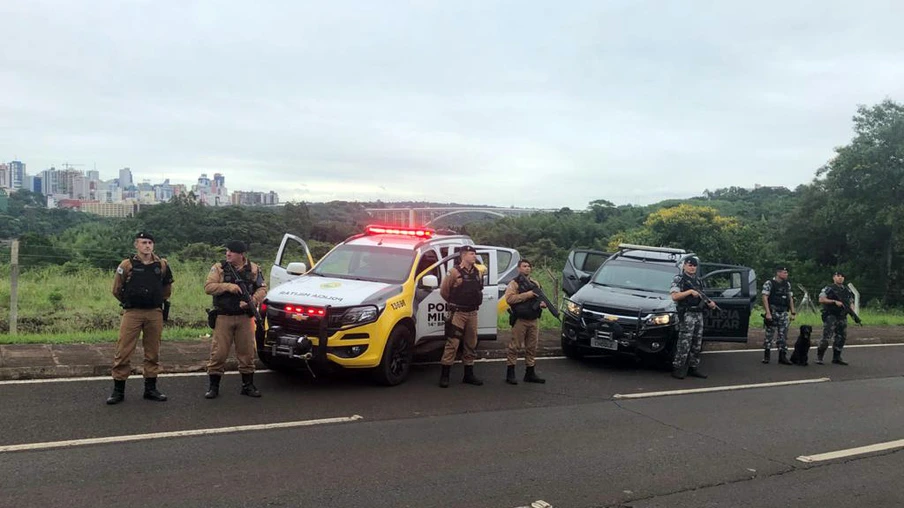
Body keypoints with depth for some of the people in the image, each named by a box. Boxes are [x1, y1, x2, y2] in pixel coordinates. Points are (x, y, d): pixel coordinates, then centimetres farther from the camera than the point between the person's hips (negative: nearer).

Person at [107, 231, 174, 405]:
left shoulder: (162, 265, 4)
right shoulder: (127, 265, -4)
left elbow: (167, 288, 20)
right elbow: (117, 290, 7)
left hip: (155, 314, 3)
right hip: (132, 313, -3)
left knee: (153, 353, 10)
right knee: (123, 352, -3)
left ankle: (150, 389, 20)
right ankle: (118, 390, 7)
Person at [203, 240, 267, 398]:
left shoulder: (253, 269, 6)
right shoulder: (218, 268, 2)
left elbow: (262, 289, 3)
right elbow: (208, 287, -7)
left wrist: (252, 301, -15)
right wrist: (228, 286, -19)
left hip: (245, 318, 2)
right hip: (223, 318, -1)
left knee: (247, 352, 7)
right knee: (218, 352, -2)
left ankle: (248, 385, 19)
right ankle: (213, 386, 9)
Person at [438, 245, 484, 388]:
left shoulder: (477, 273, 10)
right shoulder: (454, 272, -9)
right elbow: (443, 291, -4)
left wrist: (476, 302, 13)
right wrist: (454, 303, 7)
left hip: (472, 313, 6)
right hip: (458, 313, -6)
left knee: (471, 344, 11)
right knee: (452, 344, -9)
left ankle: (469, 375, 21)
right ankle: (444, 375, -5)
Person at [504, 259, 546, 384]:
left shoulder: (535, 284, 18)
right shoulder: (514, 283, -2)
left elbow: (541, 297, 26)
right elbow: (509, 298, -16)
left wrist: (542, 303, 3)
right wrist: (527, 295, -19)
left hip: (534, 320, 6)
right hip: (520, 320, -6)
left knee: (532, 347, 10)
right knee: (514, 346, -3)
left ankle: (530, 373, 18)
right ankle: (510, 373, 2)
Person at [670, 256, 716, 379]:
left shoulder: (698, 280, 19)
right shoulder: (679, 279, -3)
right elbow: (674, 296, -15)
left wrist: (709, 303, 7)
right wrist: (690, 291, -17)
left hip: (699, 314, 7)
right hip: (686, 315, -7)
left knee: (697, 344, 9)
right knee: (684, 343, -11)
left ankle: (693, 368, 16)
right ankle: (677, 369, -7)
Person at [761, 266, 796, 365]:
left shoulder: (787, 284, 13)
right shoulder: (769, 283, -6)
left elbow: (790, 298, 16)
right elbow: (765, 298, -12)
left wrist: (793, 313, 10)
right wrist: (768, 313, -19)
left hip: (784, 313, 5)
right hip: (773, 312, -5)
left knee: (783, 335, 4)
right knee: (769, 334, 0)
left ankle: (782, 357, 8)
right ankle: (766, 356, 9)